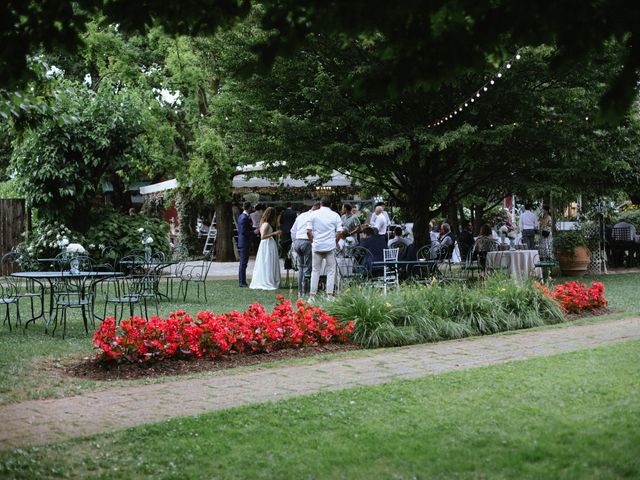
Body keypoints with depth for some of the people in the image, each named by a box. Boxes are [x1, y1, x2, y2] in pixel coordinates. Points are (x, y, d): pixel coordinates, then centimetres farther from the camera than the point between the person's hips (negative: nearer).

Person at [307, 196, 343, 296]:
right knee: (331, 270, 6)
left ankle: (313, 292, 9)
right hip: (330, 246, -1)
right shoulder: (335, 215, 1)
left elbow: (308, 231, -5)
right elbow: (339, 232, -3)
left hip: (317, 246, 1)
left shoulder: (313, 214, 0)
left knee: (315, 270, 9)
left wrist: (313, 241, 10)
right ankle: (329, 292, 2)